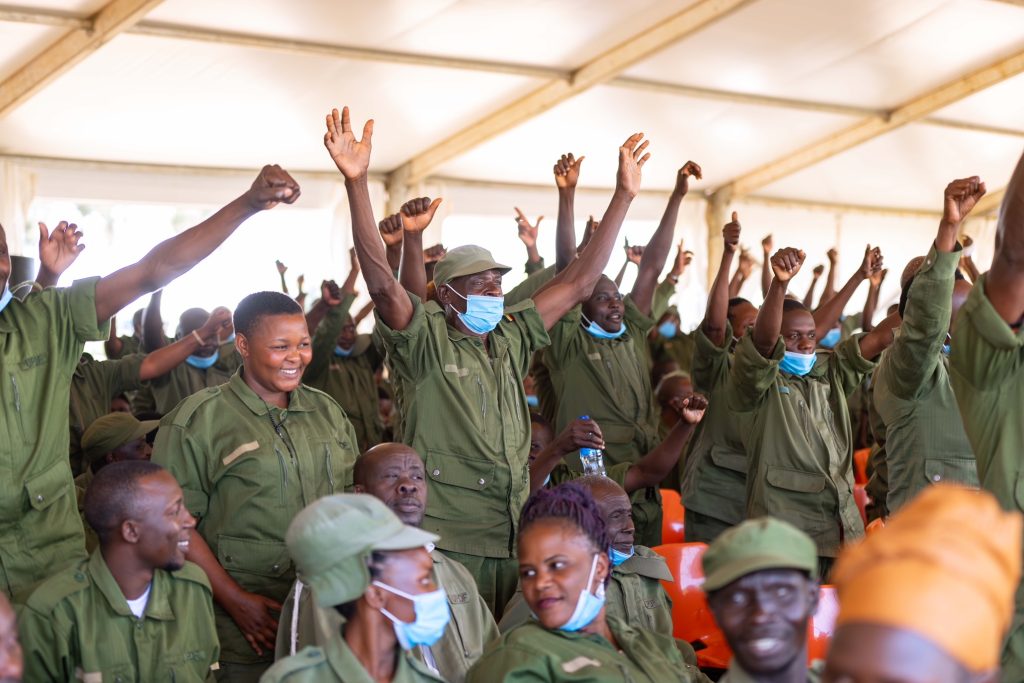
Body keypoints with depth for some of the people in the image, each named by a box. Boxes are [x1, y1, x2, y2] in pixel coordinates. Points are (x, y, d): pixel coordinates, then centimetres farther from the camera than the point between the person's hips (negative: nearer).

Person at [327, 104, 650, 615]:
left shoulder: (511, 339, 13)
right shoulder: (425, 339, -3)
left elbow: (579, 283, 12)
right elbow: (381, 282, -19)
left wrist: (624, 195, 9)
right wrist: (356, 183, -31)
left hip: (512, 537, 6)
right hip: (444, 540, -5)